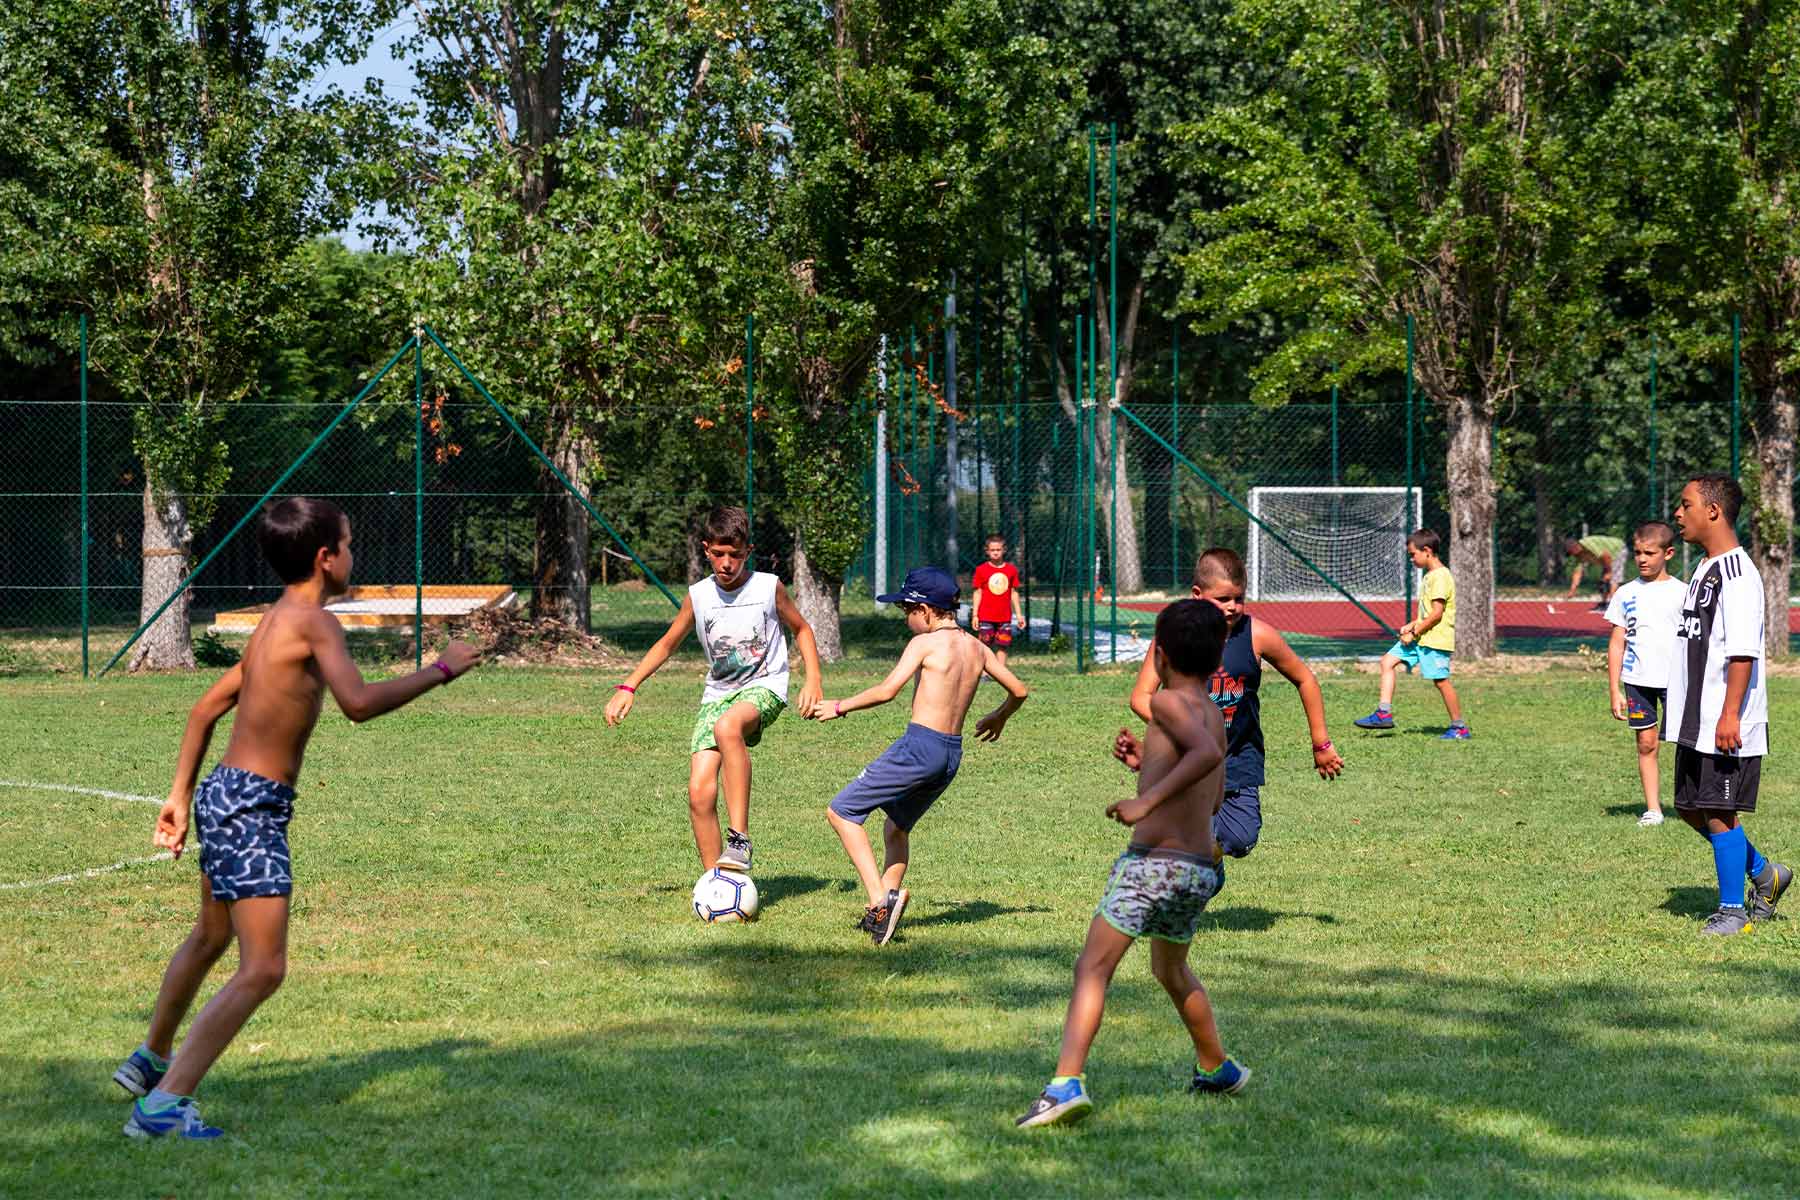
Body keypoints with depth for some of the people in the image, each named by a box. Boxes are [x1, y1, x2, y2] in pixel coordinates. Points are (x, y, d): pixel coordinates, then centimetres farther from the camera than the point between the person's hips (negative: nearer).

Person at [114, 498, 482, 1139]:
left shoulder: (272, 624, 14)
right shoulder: (312, 620, -15)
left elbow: (207, 706, 19)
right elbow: (358, 702, -28)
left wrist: (180, 796, 23)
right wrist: (441, 670, -17)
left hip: (223, 795, 10)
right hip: (251, 806, -10)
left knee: (211, 939, 31)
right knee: (263, 970, -13)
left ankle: (151, 1060, 50)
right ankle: (164, 1104, -19)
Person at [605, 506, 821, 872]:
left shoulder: (769, 588, -5)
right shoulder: (698, 596, 1)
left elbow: (801, 629, 11)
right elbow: (667, 644, 14)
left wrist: (813, 678, -2)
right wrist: (628, 687, 4)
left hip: (764, 689, -4)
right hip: (718, 692, 4)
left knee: (727, 727, -39)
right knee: (700, 791, -13)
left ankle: (739, 837, -36)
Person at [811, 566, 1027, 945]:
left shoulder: (925, 643, -9)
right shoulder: (977, 648, 11)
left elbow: (887, 690, -19)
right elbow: (1018, 690, 19)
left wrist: (839, 707, -7)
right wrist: (999, 718, 38)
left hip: (920, 746, -8)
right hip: (953, 754, 8)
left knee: (841, 811, 0)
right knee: (897, 827, 26)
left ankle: (880, 898, -13)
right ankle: (882, 911, 13)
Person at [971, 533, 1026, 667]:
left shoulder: (1011, 570, 4)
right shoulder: (981, 570, -1)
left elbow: (1014, 593, 10)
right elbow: (978, 593, 2)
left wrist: (1019, 614, 10)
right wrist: (975, 615, -2)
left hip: (1005, 616, 2)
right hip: (986, 616, -2)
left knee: (1002, 646, 4)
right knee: (985, 646, -1)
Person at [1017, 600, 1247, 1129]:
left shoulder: (1170, 702, -7)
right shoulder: (1215, 714, 18)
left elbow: (1208, 752, -26)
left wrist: (1148, 800, -28)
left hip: (1153, 861, -8)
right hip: (1202, 868, 8)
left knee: (1092, 969, -12)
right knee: (1172, 971, 31)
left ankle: (1068, 1083, -26)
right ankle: (1217, 1067, 44)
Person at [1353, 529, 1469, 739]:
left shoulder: (1440, 576, -15)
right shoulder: (1430, 575, 16)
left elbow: (1437, 613, -20)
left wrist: (1414, 632, -16)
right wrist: (1412, 625, 10)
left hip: (1436, 639, -10)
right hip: (1421, 637, 10)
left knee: (1441, 680, -7)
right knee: (1388, 661, 5)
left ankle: (1460, 728, 2)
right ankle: (1384, 713, 2)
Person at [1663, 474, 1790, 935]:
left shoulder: (1738, 573, -16)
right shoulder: (1705, 569, 15)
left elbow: (1743, 652, -22)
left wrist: (1730, 715, -26)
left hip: (1725, 724, -10)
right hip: (1695, 721, 10)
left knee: (1717, 811, -5)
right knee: (1691, 808, 14)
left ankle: (1732, 909, 6)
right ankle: (1764, 874, 28)